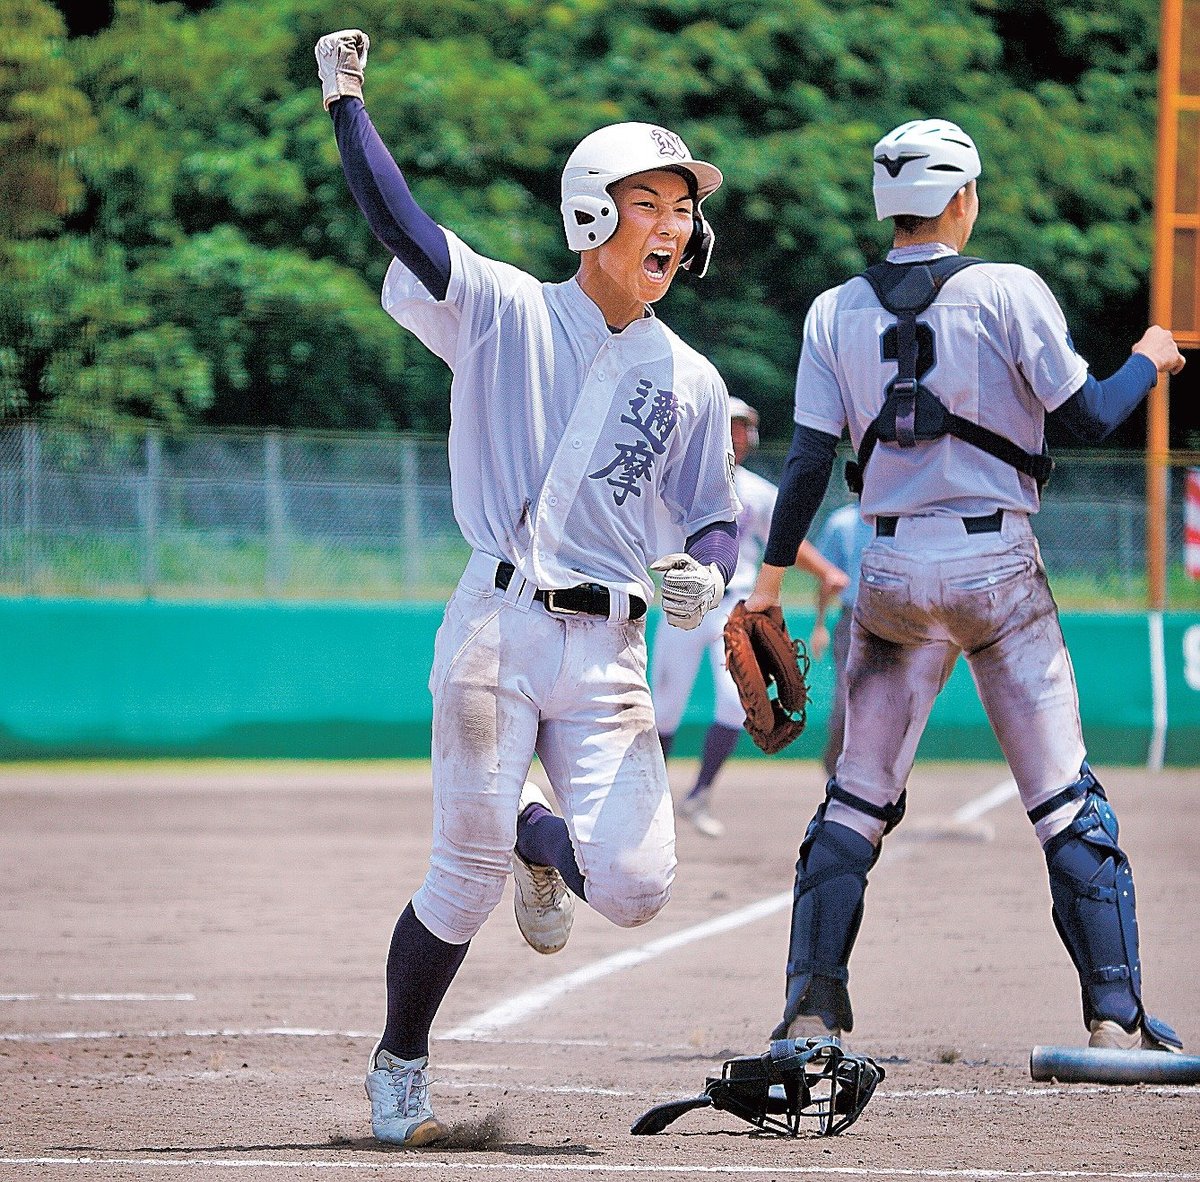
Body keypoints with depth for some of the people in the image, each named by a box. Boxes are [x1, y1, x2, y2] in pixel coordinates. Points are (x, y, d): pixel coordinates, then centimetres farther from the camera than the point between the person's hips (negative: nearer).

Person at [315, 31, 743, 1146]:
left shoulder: (690, 382, 13)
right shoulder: (503, 311, 4)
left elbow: (715, 520, 15)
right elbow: (398, 221, -5)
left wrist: (702, 575, -7)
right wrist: (345, 99, -13)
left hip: (610, 654, 3)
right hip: (497, 631, -3)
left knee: (635, 887, -11)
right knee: (464, 879, -4)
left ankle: (540, 839, 26)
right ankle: (398, 1065, 21)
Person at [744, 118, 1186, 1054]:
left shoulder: (838, 311, 3)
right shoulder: (1007, 292, -6)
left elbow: (810, 458, 1)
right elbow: (1088, 417, -6)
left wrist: (773, 575, 7)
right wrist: (1148, 363, 13)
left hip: (892, 570, 3)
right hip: (998, 568, -3)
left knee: (857, 800, 10)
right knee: (1068, 801, 1)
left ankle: (812, 1008, 5)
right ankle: (1114, 1014, -4)